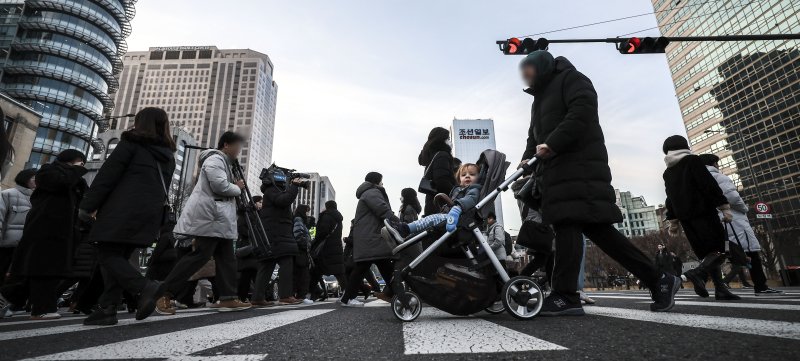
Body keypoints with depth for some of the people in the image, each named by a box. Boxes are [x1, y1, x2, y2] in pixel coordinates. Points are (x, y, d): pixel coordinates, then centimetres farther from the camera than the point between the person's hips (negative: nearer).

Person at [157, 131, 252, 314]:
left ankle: (228, 298, 7)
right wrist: (238, 188, -5)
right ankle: (164, 294, 0)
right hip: (209, 217, -11)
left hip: (221, 219, 11)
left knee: (226, 257, 6)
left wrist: (236, 186, 9)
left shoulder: (224, 162, 23)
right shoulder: (215, 159, -9)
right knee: (200, 255, -10)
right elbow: (220, 186, -21)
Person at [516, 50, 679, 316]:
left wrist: (551, 144, -19)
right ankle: (657, 280, 10)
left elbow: (582, 111, -13)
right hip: (559, 168, 9)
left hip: (579, 166, -9)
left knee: (567, 225, -16)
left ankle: (565, 297, -16)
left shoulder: (570, 77, 6)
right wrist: (529, 158, 7)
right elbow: (535, 134, 26)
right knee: (595, 227, 4)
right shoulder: (541, 96, 33)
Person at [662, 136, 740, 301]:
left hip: (686, 218, 6)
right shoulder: (693, 161, 0)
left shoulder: (667, 173, 16)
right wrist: (725, 207, -11)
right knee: (719, 249, -6)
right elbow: (710, 185, -9)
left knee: (707, 252, 9)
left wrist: (673, 221, 21)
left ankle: (721, 289, 5)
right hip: (703, 212, -5)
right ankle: (699, 272, -28)